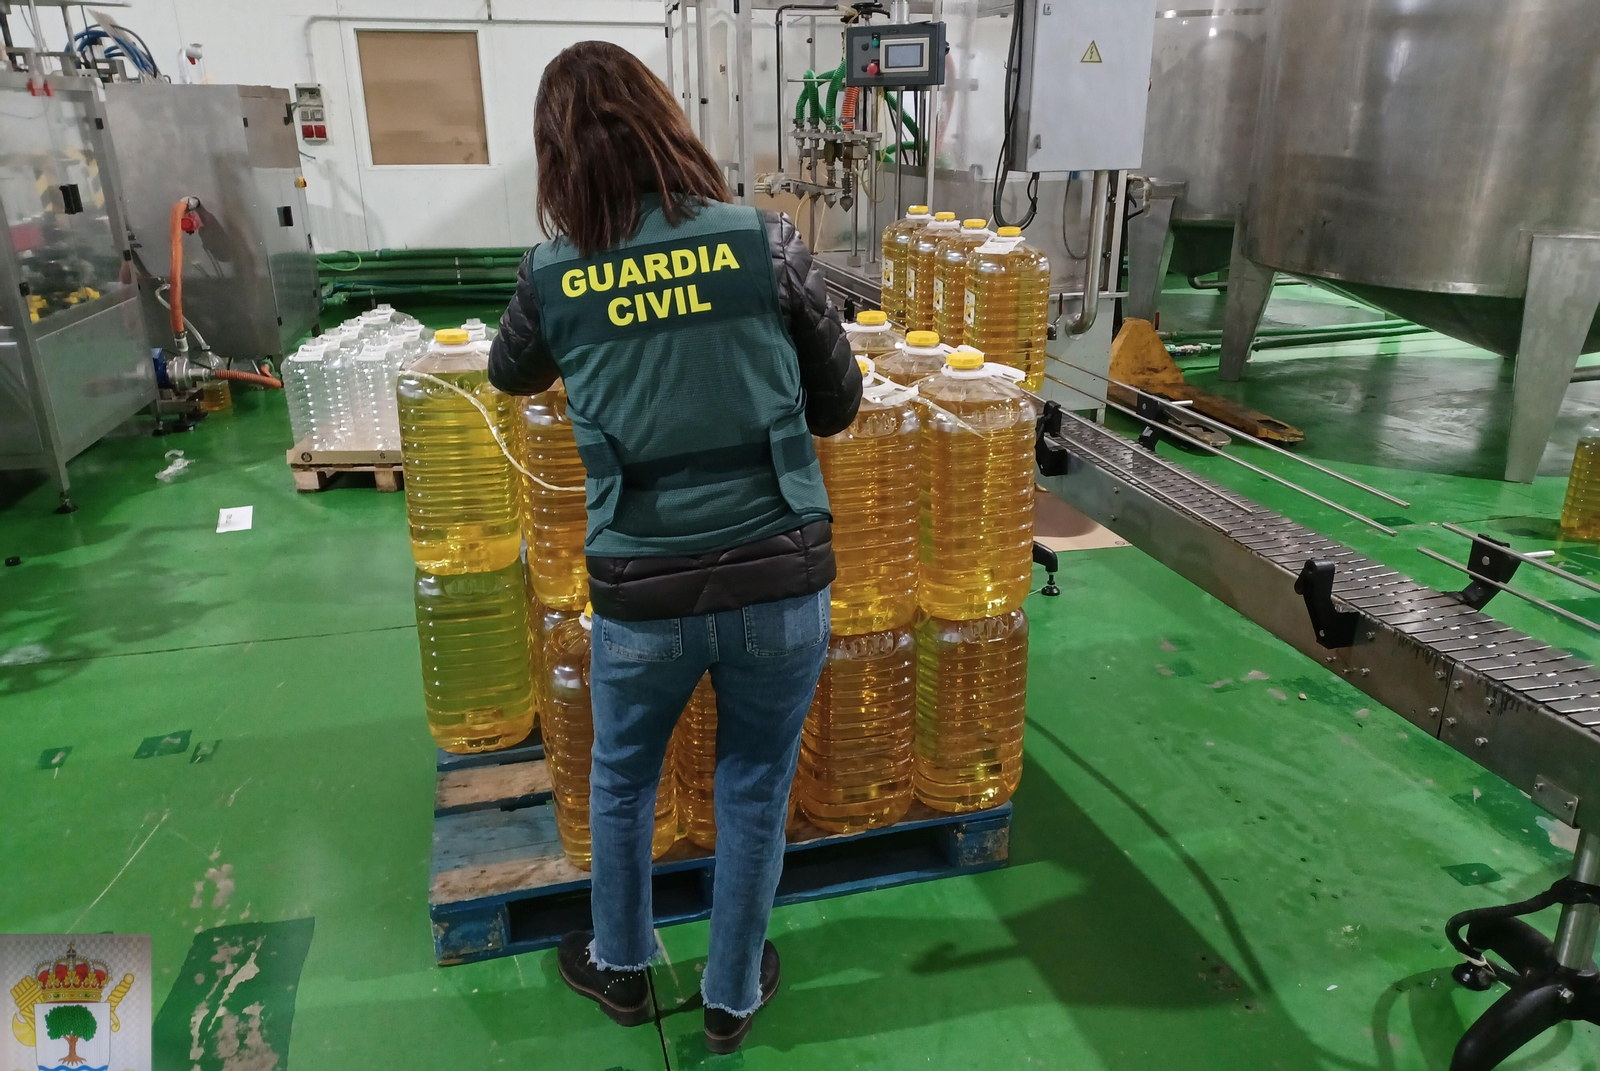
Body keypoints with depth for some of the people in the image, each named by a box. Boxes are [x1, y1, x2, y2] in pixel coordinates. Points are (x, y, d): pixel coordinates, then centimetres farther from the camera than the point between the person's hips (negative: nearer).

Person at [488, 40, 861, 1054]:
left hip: (643, 593, 1)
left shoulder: (552, 277, -3)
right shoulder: (766, 241, -7)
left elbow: (510, 377, 19)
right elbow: (840, 404, 3)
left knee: (621, 782, 27)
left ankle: (622, 967, 49)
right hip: (783, 581, 0)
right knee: (755, 793, 21)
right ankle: (733, 996, 42)